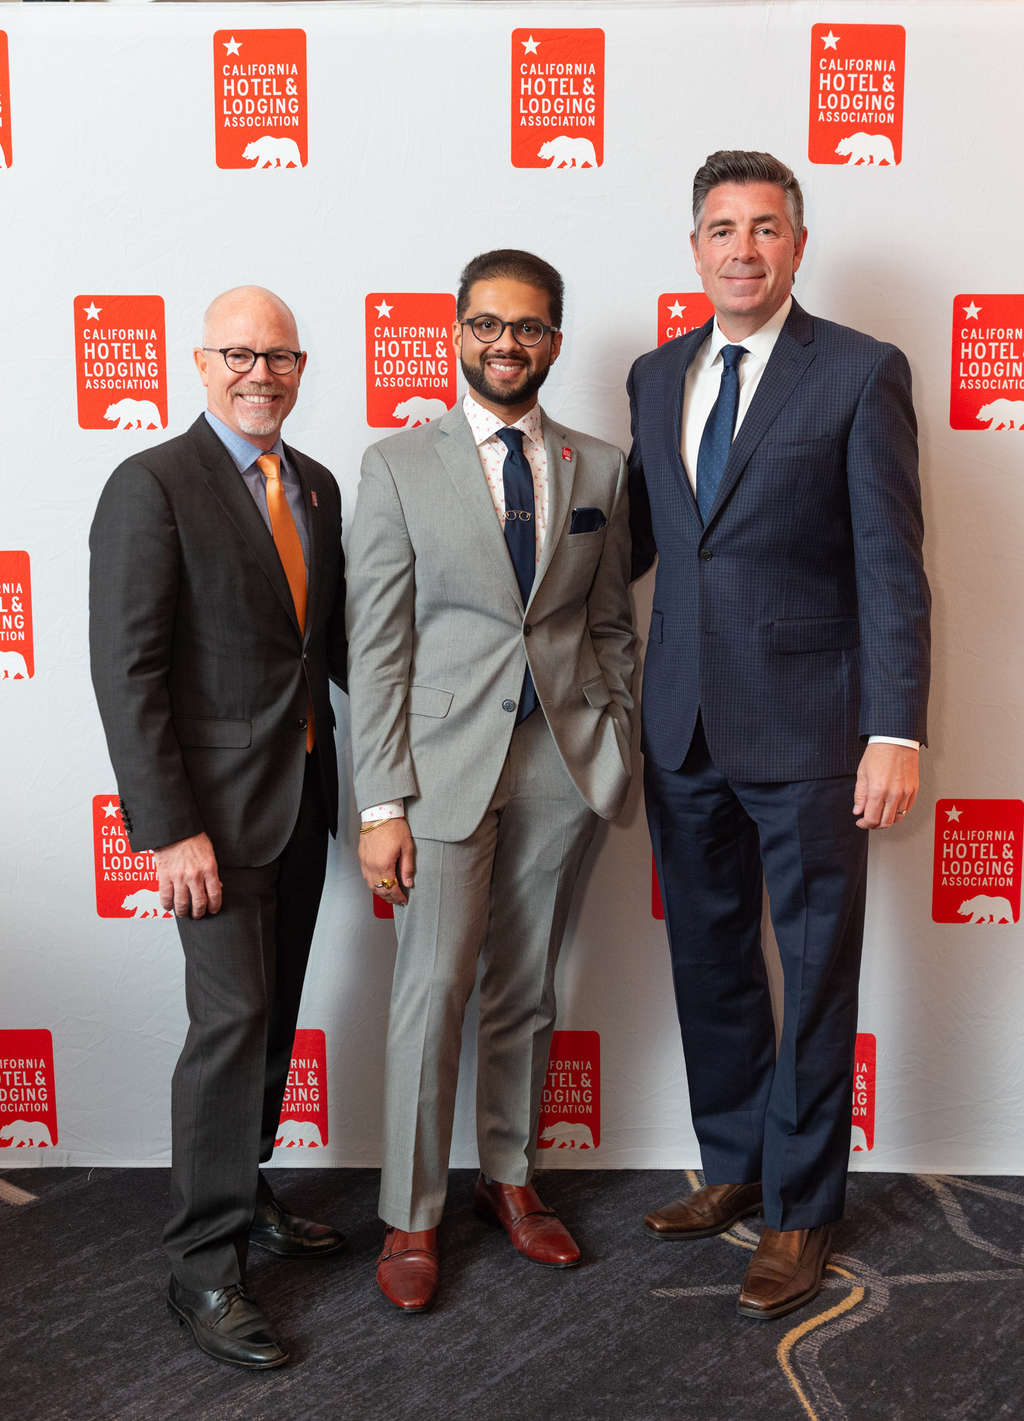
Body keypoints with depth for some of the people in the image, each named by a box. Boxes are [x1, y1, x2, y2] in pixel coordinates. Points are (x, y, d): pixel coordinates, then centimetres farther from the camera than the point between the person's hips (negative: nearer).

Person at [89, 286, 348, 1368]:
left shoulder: (316, 486, 10)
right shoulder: (152, 486, -11)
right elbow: (126, 669, -16)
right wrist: (169, 829, -20)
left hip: (302, 795, 7)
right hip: (216, 803, -7)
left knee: (272, 1014, 17)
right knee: (231, 1018, -6)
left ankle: (243, 1194, 36)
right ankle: (203, 1265, 10)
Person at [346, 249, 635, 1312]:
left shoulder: (598, 469, 8)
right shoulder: (398, 464, -1)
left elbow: (612, 627, 13)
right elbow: (376, 645, -5)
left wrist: (616, 750, 6)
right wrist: (382, 804, -9)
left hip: (562, 762, 3)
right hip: (446, 757, -3)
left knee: (527, 988, 13)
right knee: (434, 990, 0)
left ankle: (508, 1178, 33)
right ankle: (411, 1219, 18)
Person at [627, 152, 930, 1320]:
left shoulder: (861, 373, -5)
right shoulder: (656, 375, 11)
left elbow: (891, 568, -9)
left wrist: (895, 732, -15)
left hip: (806, 725, -5)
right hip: (685, 726, 5)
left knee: (816, 974, 7)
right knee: (708, 961, 16)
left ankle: (800, 1210, 25)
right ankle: (733, 1168, 36)